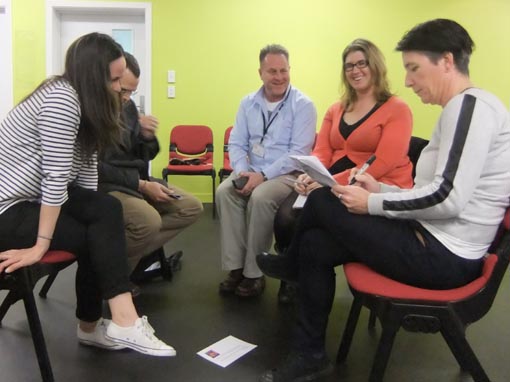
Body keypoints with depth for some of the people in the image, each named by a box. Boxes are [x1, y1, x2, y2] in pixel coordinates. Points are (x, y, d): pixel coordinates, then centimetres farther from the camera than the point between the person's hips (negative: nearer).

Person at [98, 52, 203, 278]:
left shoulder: (127, 106, 8)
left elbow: (145, 155, 14)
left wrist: (147, 137, -9)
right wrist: (142, 185, -18)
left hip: (135, 179, 9)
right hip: (103, 185, -8)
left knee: (192, 207, 0)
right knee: (149, 220, -34)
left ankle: (130, 255, -4)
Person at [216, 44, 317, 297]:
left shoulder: (303, 105, -7)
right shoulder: (248, 103, 9)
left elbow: (298, 153, -15)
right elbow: (236, 143, 7)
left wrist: (263, 175, -22)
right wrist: (243, 171, -13)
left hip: (287, 173, -4)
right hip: (251, 171, 5)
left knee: (260, 198, -33)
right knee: (224, 191, -23)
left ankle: (254, 272, -17)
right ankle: (235, 267, -16)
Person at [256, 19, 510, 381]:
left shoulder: (472, 104, -15)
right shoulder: (461, 110, 16)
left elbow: (449, 197, -26)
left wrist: (372, 204, -15)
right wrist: (381, 189, 7)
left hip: (442, 255, -10)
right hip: (438, 245, 10)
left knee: (322, 203, -4)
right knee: (314, 244, 5)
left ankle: (292, 263, 25)